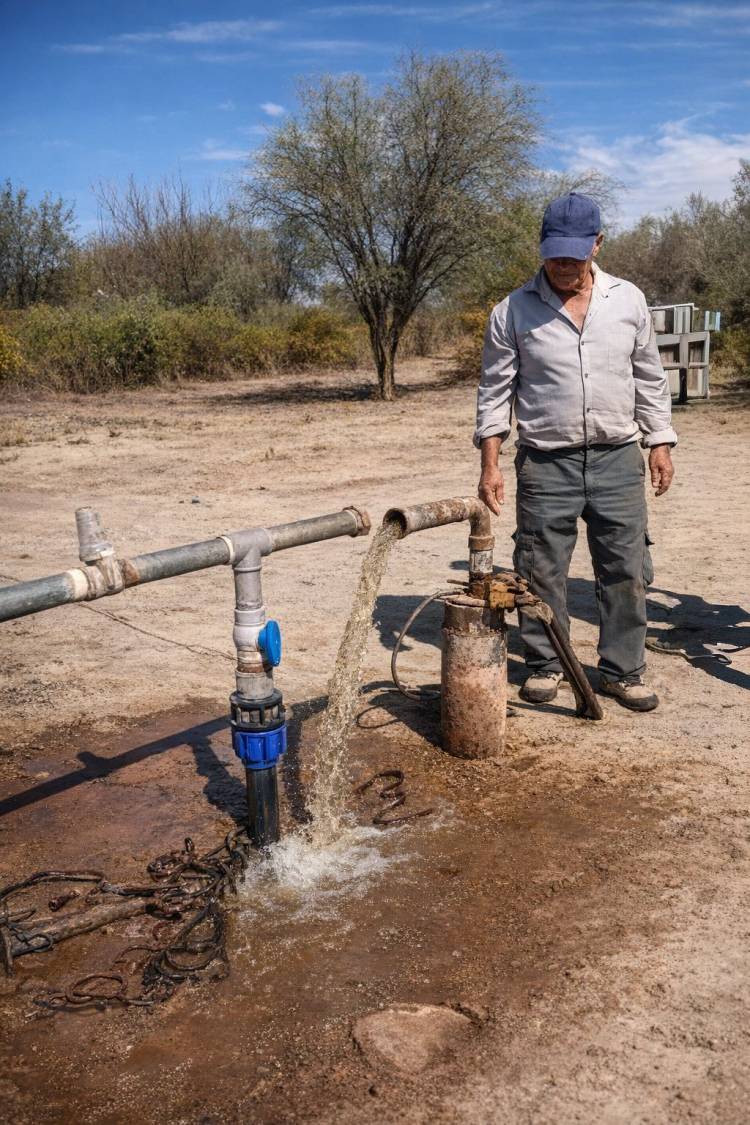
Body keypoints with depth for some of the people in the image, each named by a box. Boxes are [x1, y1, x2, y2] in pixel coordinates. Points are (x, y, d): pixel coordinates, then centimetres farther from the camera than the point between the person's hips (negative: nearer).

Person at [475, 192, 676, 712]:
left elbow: (650, 380, 12)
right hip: (545, 464, -2)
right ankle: (544, 665, 22)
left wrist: (660, 444, 7)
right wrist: (490, 463, -5)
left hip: (618, 459, 2)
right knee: (542, 573, 5)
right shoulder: (514, 310, -1)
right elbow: (495, 392, 1)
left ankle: (623, 670, 19)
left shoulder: (628, 300, 6)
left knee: (626, 571, 5)